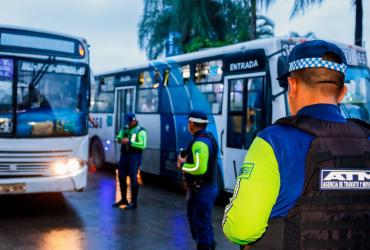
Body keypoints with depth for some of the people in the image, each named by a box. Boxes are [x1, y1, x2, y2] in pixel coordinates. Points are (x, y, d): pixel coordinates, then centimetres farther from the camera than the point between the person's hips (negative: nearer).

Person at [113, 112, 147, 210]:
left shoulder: (140, 131, -9)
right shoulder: (125, 128, 13)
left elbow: (143, 145, -19)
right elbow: (119, 138, 12)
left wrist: (129, 142, -22)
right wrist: (120, 139, -11)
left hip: (134, 157, -7)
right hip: (124, 155, 7)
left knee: (133, 179, -6)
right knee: (121, 177, 12)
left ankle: (134, 202, 1)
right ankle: (123, 199, 27)